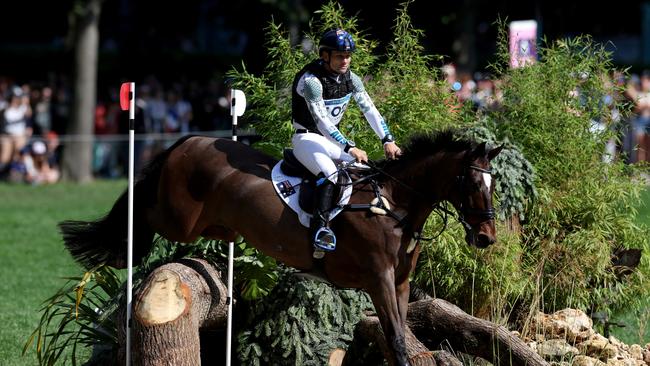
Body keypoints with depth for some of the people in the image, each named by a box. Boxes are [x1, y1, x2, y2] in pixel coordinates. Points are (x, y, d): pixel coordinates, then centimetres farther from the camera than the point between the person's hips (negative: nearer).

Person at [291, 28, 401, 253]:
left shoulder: (351, 79, 0)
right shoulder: (311, 81, -23)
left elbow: (370, 110, -1)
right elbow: (322, 122, -30)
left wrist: (388, 140, -14)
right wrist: (349, 148, -37)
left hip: (332, 139, 8)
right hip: (307, 137, -8)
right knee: (329, 173, -33)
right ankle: (320, 227, -40)